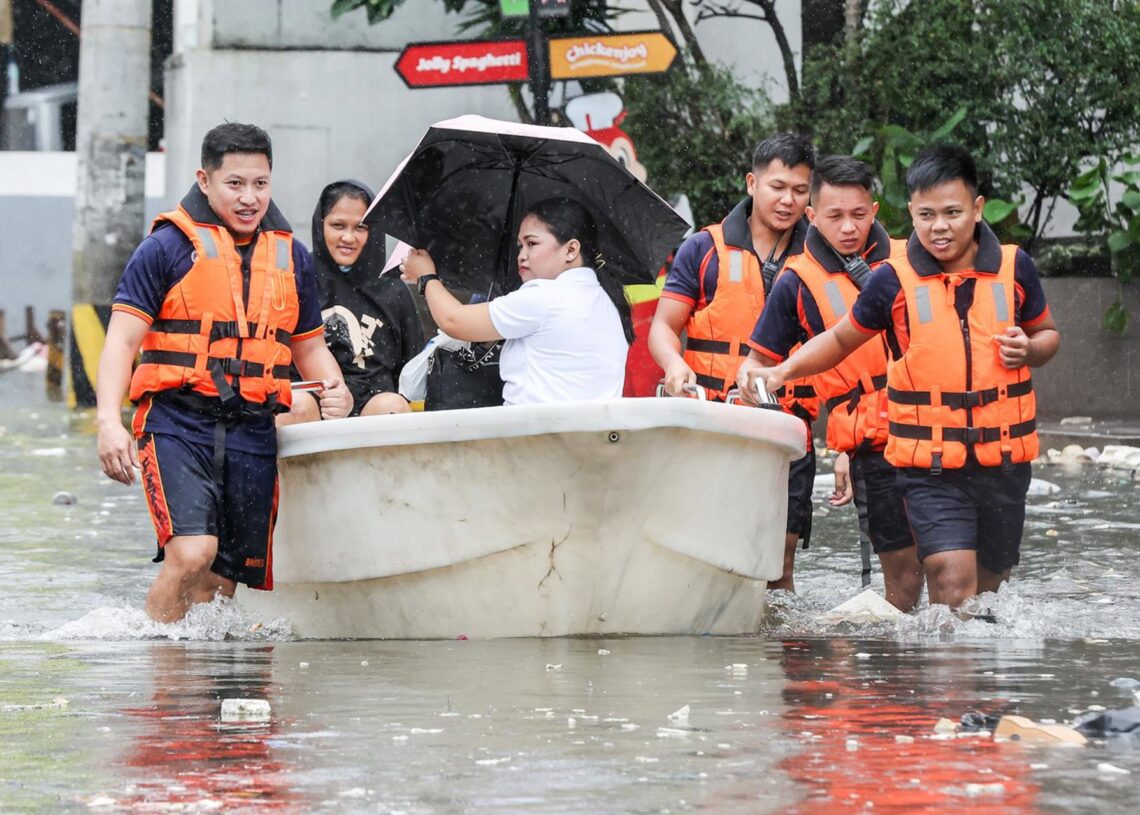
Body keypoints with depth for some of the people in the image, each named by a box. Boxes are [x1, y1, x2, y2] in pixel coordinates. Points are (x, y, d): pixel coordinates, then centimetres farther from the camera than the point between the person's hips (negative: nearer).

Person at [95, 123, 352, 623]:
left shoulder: (291, 257, 16)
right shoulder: (168, 247, 1)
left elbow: (309, 346, 27)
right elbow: (122, 340, -4)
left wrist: (334, 389, 4)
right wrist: (109, 421, -18)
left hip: (253, 435, 5)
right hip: (178, 425, -5)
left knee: (224, 580, 4)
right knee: (192, 551, -23)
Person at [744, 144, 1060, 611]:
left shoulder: (1013, 267, 2)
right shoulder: (894, 280, -3)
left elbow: (1047, 333, 17)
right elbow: (842, 339, 10)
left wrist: (1029, 350, -6)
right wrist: (783, 371, -6)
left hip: (1004, 461, 3)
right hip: (930, 466, -3)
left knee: (988, 585, 12)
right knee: (952, 579, -19)